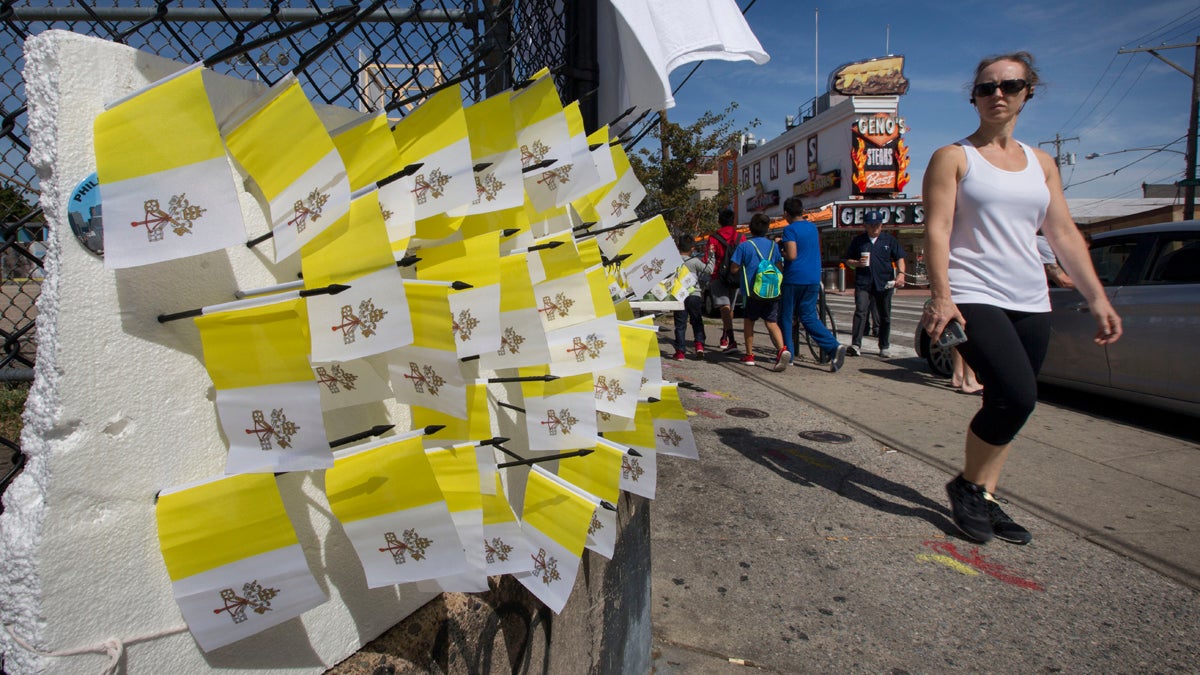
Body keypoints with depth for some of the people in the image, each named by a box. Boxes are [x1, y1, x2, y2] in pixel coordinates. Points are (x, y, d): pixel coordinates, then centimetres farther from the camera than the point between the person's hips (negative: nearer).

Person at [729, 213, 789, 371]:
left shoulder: (744, 246, -5)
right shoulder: (773, 245, 6)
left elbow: (734, 269, -4)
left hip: (752, 291, -2)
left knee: (748, 321, 14)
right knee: (772, 322, 2)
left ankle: (749, 355, 17)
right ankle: (782, 349, -22)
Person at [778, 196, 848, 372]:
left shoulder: (790, 229, -9)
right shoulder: (813, 227, 14)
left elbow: (792, 255, -21)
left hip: (794, 279, -6)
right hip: (813, 279, 6)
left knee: (786, 317, 7)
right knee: (809, 317, 7)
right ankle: (834, 347, -10)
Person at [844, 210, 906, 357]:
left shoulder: (890, 240, 10)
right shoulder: (858, 240, 9)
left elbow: (899, 258, 9)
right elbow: (848, 260, 13)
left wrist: (901, 273, -8)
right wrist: (857, 263, -9)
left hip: (884, 283, 1)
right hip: (863, 283, -1)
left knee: (884, 316, 8)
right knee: (860, 312, -17)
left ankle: (884, 347, 19)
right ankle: (855, 345, -22)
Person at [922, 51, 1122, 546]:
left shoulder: (1042, 164, 17)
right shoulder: (952, 157, 2)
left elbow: (1064, 234, 15)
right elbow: (937, 230, -9)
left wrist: (1097, 298, 7)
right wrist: (940, 296, -21)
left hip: (1030, 301, 6)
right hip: (973, 297, -6)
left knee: (1008, 404, 5)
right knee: (1016, 395, -20)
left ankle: (985, 499, 18)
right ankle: (967, 485, 2)